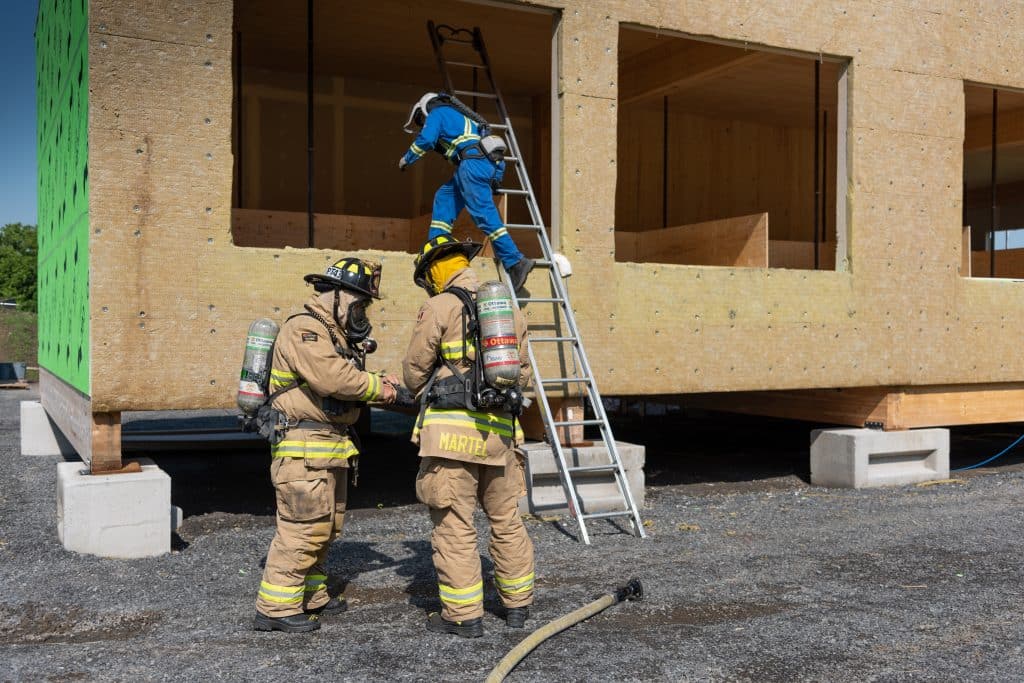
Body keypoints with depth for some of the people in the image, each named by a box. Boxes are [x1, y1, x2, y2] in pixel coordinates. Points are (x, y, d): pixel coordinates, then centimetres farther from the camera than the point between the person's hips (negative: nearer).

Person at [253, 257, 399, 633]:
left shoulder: (334, 334, 19)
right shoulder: (304, 329, -14)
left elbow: (345, 379, 20)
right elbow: (332, 378, -26)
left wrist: (379, 384, 0)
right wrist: (378, 387, -13)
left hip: (331, 447, 11)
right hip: (303, 448, -11)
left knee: (326, 527, 17)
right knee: (303, 527, -10)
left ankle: (310, 596, 29)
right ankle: (275, 607, -1)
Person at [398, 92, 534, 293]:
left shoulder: (437, 113, 10)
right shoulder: (455, 114, 35)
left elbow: (425, 140, -3)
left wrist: (407, 159, 10)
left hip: (474, 160, -9)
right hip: (493, 163, 9)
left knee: (483, 214, -15)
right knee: (444, 196, 17)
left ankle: (516, 262, -24)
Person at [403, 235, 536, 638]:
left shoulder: (440, 308, -5)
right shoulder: (509, 309, 12)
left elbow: (414, 370, 1)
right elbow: (522, 374, 16)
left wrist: (429, 398, 21)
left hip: (452, 431, -6)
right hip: (499, 430, 6)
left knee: (455, 526, 3)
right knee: (506, 521, 17)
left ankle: (464, 615, 8)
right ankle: (517, 605, 29)